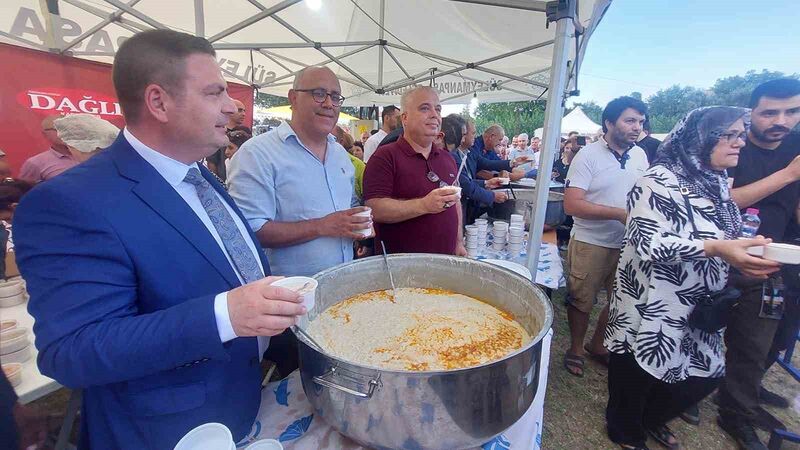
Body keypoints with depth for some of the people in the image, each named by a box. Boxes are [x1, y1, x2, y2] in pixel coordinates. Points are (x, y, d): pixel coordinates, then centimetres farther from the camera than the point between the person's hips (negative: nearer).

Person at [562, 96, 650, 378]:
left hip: (628, 244, 6)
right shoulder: (588, 155, -12)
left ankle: (597, 344, 38)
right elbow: (571, 205, -20)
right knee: (582, 301, 8)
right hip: (590, 244, -6)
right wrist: (618, 213, -22)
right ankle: (576, 349, 30)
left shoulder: (640, 155, 7)